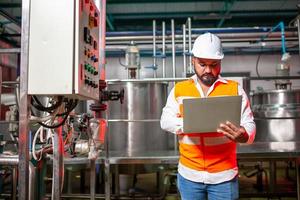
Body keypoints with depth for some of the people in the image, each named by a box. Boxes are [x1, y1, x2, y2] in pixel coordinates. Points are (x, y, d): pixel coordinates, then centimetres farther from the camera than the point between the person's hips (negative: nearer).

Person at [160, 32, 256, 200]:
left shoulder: (235, 89, -1)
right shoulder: (179, 89, 3)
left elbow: (249, 124, -5)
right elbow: (165, 121, -1)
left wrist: (243, 135, -29)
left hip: (224, 175, -1)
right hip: (189, 174, 1)